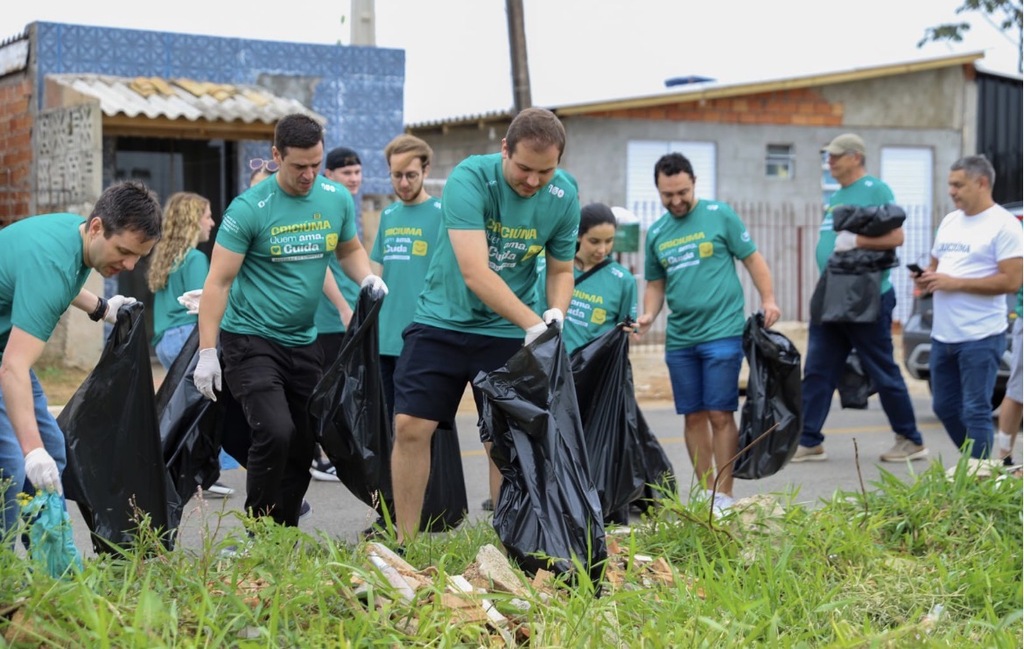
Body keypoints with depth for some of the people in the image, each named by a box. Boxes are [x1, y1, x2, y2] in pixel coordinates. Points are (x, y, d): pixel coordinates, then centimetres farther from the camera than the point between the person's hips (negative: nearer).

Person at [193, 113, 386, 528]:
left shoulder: (337, 198, 1)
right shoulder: (249, 208, -13)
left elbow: (350, 249, 19)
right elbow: (218, 281, -11)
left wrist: (366, 277, -4)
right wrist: (207, 352, -16)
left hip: (303, 342, 6)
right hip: (250, 339, -5)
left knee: (303, 446, 8)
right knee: (275, 433, -21)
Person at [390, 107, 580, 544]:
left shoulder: (564, 196, -8)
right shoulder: (470, 178, -23)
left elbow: (561, 269, 5)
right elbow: (475, 272, -31)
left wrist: (556, 314, -17)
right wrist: (533, 324, -38)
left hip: (508, 333, 2)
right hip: (442, 321, -2)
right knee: (411, 427, -7)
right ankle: (405, 541, 7)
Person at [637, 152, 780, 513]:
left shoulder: (719, 215, -2)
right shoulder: (656, 233, 11)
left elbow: (752, 259, 1)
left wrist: (768, 300, -11)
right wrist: (649, 314, -1)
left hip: (722, 332, -5)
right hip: (679, 338, 5)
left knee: (720, 415, -6)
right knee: (693, 416, 9)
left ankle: (724, 496, -1)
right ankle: (706, 491, 18)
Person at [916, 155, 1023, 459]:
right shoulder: (949, 221, 15)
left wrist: (955, 283, -18)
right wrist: (926, 278, 1)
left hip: (980, 336, -8)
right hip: (943, 334, 8)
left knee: (976, 412, -6)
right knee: (945, 408, 14)